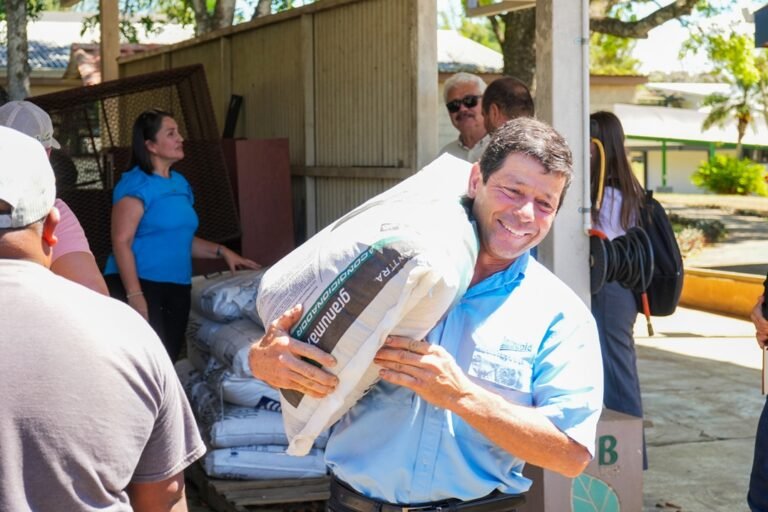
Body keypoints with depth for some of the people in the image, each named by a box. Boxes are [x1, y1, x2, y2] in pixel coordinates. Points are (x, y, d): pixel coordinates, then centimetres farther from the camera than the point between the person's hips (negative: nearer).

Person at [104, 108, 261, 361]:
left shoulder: (180, 183, 15)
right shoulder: (136, 184, -10)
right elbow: (121, 242, -16)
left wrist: (221, 251, 11)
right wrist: (135, 296, -23)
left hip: (177, 289, 8)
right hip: (139, 286, -8)